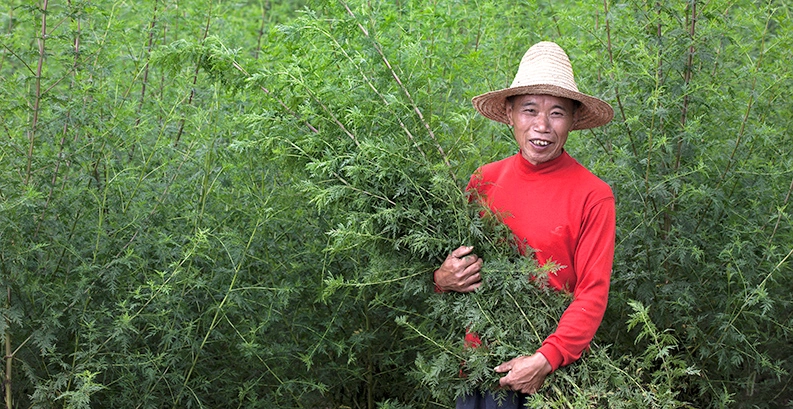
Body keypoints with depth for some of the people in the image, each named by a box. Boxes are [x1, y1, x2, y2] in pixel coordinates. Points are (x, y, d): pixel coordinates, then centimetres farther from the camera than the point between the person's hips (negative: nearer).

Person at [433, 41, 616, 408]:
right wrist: (443, 279, -11)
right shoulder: (483, 181, 1)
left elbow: (593, 293, -11)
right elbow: (455, 262, 12)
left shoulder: (593, 196, -9)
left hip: (555, 368, -3)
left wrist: (546, 360, -21)